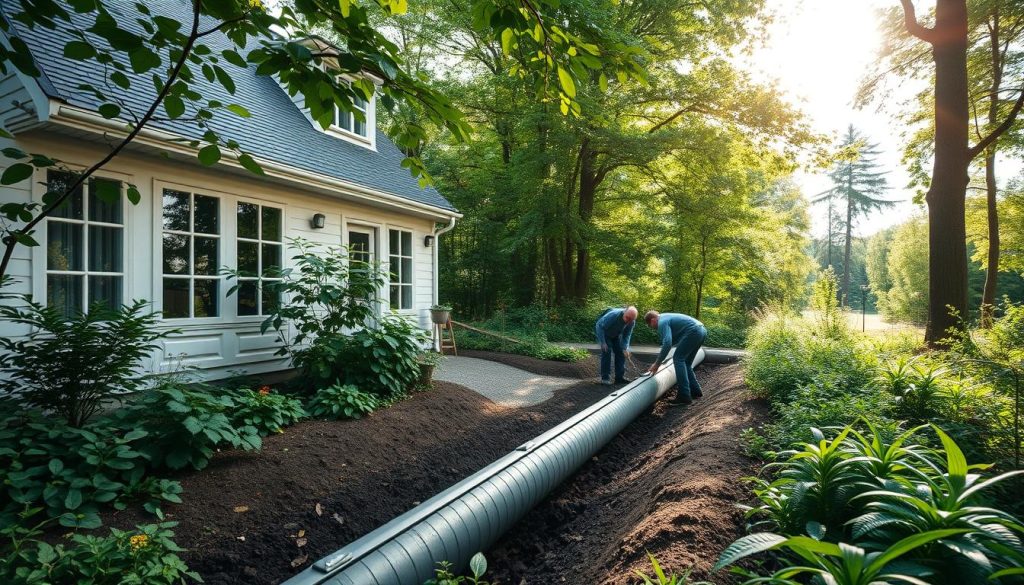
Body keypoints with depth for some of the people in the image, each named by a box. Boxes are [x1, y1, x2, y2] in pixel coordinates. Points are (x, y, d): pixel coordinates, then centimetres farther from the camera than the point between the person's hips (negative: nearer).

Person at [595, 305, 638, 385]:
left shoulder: (632, 322, -21)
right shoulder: (613, 315, -39)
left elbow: (626, 336, -11)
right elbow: (599, 326, -34)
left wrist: (625, 348, -27)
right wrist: (602, 342, -34)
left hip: (616, 335, 6)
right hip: (603, 332, -6)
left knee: (621, 352, -2)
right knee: (607, 351, -17)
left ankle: (620, 377, 5)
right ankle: (605, 378, -12)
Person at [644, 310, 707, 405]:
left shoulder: (662, 322, -6)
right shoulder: (666, 317, 24)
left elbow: (667, 343, -19)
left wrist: (657, 363, -14)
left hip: (693, 331, -10)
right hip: (701, 330, 10)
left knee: (678, 359, -7)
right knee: (686, 362, 17)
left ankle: (684, 396, -10)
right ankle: (695, 391, 24)